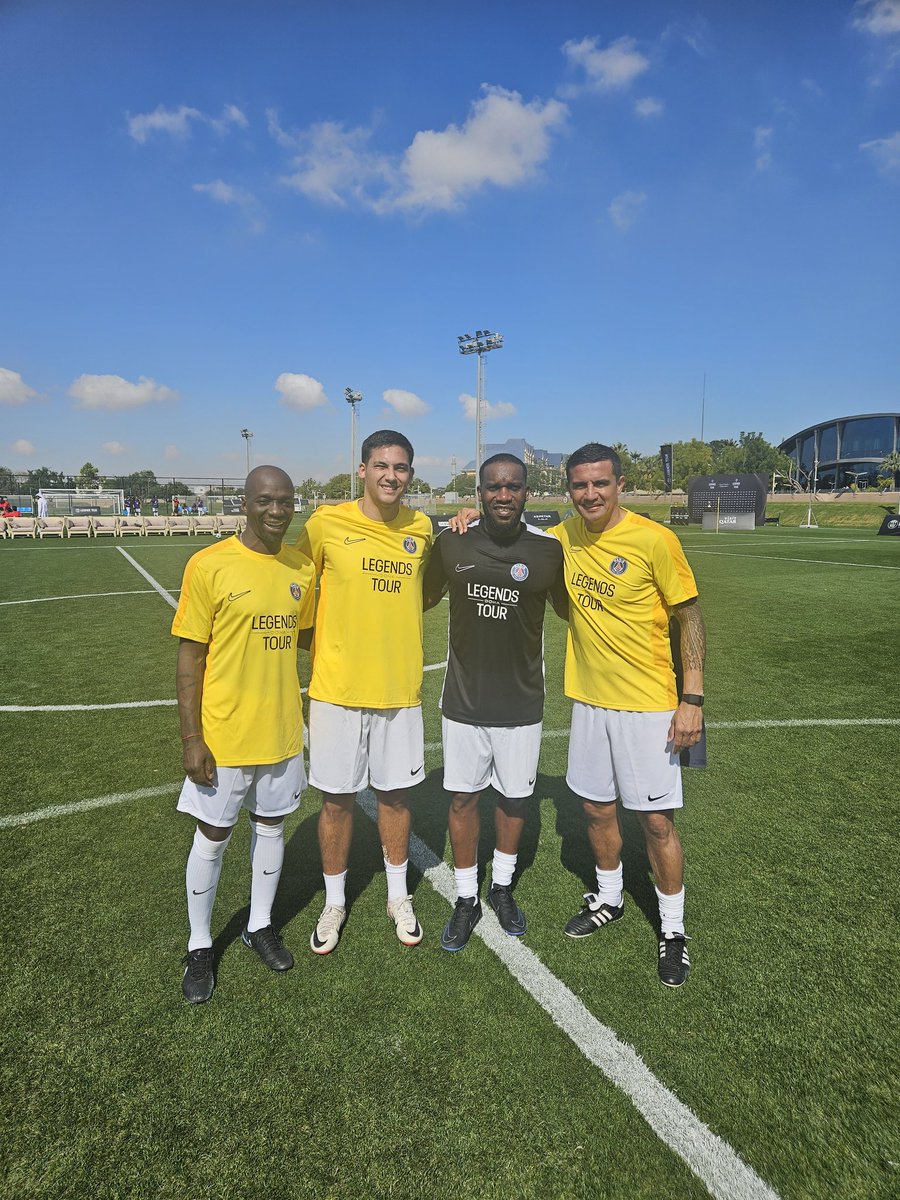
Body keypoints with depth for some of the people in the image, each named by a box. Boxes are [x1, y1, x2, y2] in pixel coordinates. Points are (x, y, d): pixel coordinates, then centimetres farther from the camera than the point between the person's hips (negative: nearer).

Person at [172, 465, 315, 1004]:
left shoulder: (303, 567, 0)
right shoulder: (209, 565, -13)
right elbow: (190, 657, -10)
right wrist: (191, 739, -11)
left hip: (283, 731, 4)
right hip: (224, 734, -4)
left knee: (272, 825, 18)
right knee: (213, 836, 11)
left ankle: (261, 925, 40)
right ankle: (200, 946, 33)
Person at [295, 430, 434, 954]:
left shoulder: (422, 528, 2)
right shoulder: (327, 523, -7)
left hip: (400, 688, 2)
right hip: (337, 688, -2)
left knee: (395, 793, 14)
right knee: (338, 798, 10)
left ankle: (399, 896, 36)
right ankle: (335, 902, 33)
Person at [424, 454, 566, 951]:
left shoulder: (548, 549, -8)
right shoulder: (451, 542, -6)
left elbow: (567, 608, 8)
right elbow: (425, 597, 10)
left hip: (521, 702, 0)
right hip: (463, 700, 0)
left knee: (514, 797, 16)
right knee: (462, 797, 10)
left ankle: (502, 888, 41)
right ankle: (466, 899, 33)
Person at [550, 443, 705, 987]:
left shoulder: (654, 540, -14)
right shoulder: (565, 536, 0)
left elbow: (691, 618, -8)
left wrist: (693, 699, -12)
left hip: (648, 704, -4)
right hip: (589, 698, 5)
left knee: (657, 820, 3)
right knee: (598, 808, 17)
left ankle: (673, 928, 27)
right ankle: (609, 898, 42)